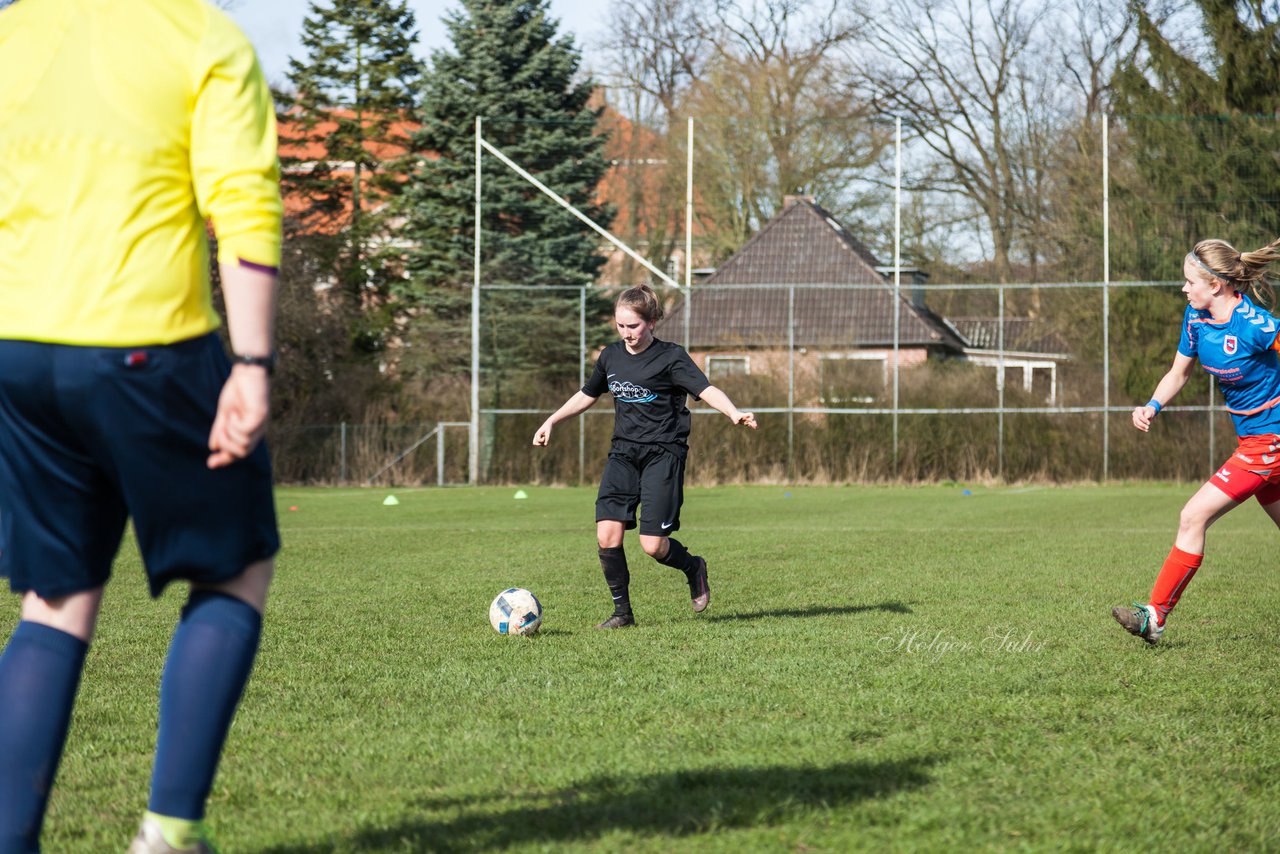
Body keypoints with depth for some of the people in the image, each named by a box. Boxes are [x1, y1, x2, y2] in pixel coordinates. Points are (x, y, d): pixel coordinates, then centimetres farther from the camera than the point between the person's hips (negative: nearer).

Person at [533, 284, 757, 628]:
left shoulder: (670, 357, -7)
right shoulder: (610, 356, 10)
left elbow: (706, 390, -19)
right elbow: (587, 394, 27)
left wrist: (734, 412, -37)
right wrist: (551, 421, 26)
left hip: (664, 454, -5)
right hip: (623, 453, 5)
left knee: (653, 545, -11)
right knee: (607, 533, -12)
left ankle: (693, 567, 23)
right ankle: (622, 611, 3)